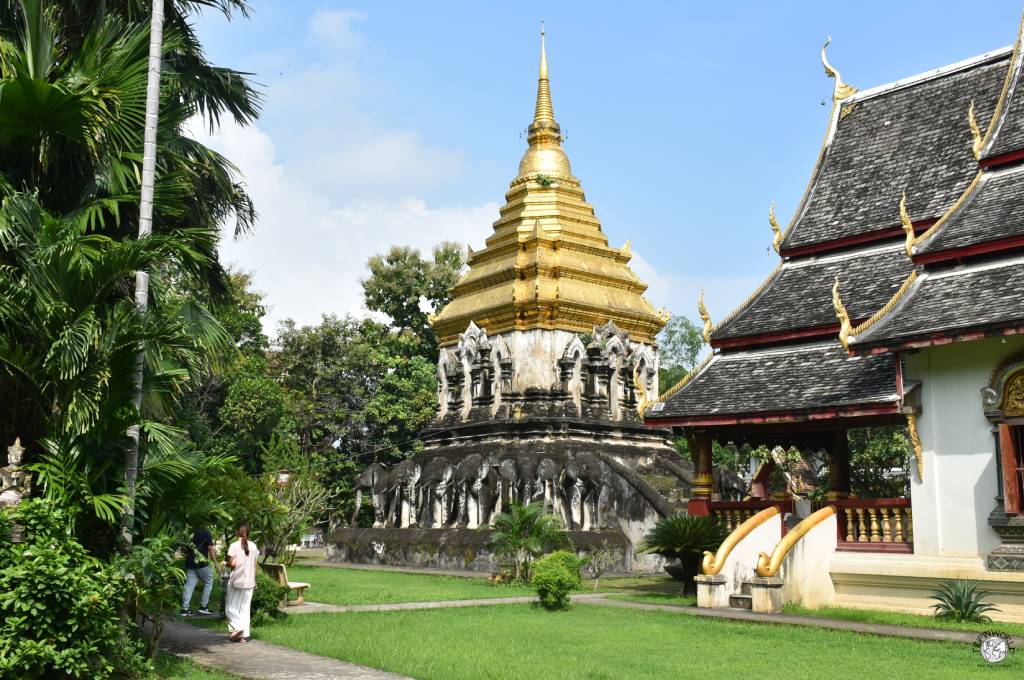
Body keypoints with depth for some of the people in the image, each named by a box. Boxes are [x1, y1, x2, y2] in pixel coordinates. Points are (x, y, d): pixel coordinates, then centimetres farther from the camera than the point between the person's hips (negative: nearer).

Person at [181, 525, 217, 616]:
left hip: (190, 563, 5)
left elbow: (185, 548, 14)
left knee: (189, 585, 6)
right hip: (203, 563, -5)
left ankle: (185, 609, 2)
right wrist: (215, 561, -3)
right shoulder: (206, 532, -10)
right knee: (208, 583, 11)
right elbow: (210, 548, -12)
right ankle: (203, 606, 11)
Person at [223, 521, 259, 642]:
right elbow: (255, 565, 7)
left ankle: (237, 627, -12)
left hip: (236, 581, -4)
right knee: (245, 608, 10)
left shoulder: (234, 546, -9)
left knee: (231, 607, 8)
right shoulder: (253, 546, 4)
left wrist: (225, 563, 6)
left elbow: (232, 564, -15)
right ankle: (243, 634, 7)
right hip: (249, 582, 4)